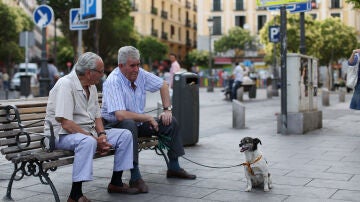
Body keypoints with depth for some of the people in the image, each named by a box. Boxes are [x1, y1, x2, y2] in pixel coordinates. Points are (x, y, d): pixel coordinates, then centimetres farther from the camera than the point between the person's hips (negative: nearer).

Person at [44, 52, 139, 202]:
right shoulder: (65, 84, -17)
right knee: (88, 142, -40)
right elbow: (66, 123, -24)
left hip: (88, 133, 9)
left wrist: (101, 135, -6)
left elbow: (97, 116, 16)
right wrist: (95, 139, -25)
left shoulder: (91, 86, 11)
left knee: (125, 135, -1)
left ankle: (116, 183, 8)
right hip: (62, 135, -9)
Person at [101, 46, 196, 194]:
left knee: (171, 122, 1)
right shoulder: (113, 82, -25)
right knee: (130, 124, -40)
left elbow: (163, 85, 13)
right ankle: (135, 177, -36)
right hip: (115, 125, -8)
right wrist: (148, 118, -24)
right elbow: (120, 115, -35)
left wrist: (167, 109, 3)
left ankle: (174, 168, 11)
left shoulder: (140, 74, -4)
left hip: (138, 122, 8)